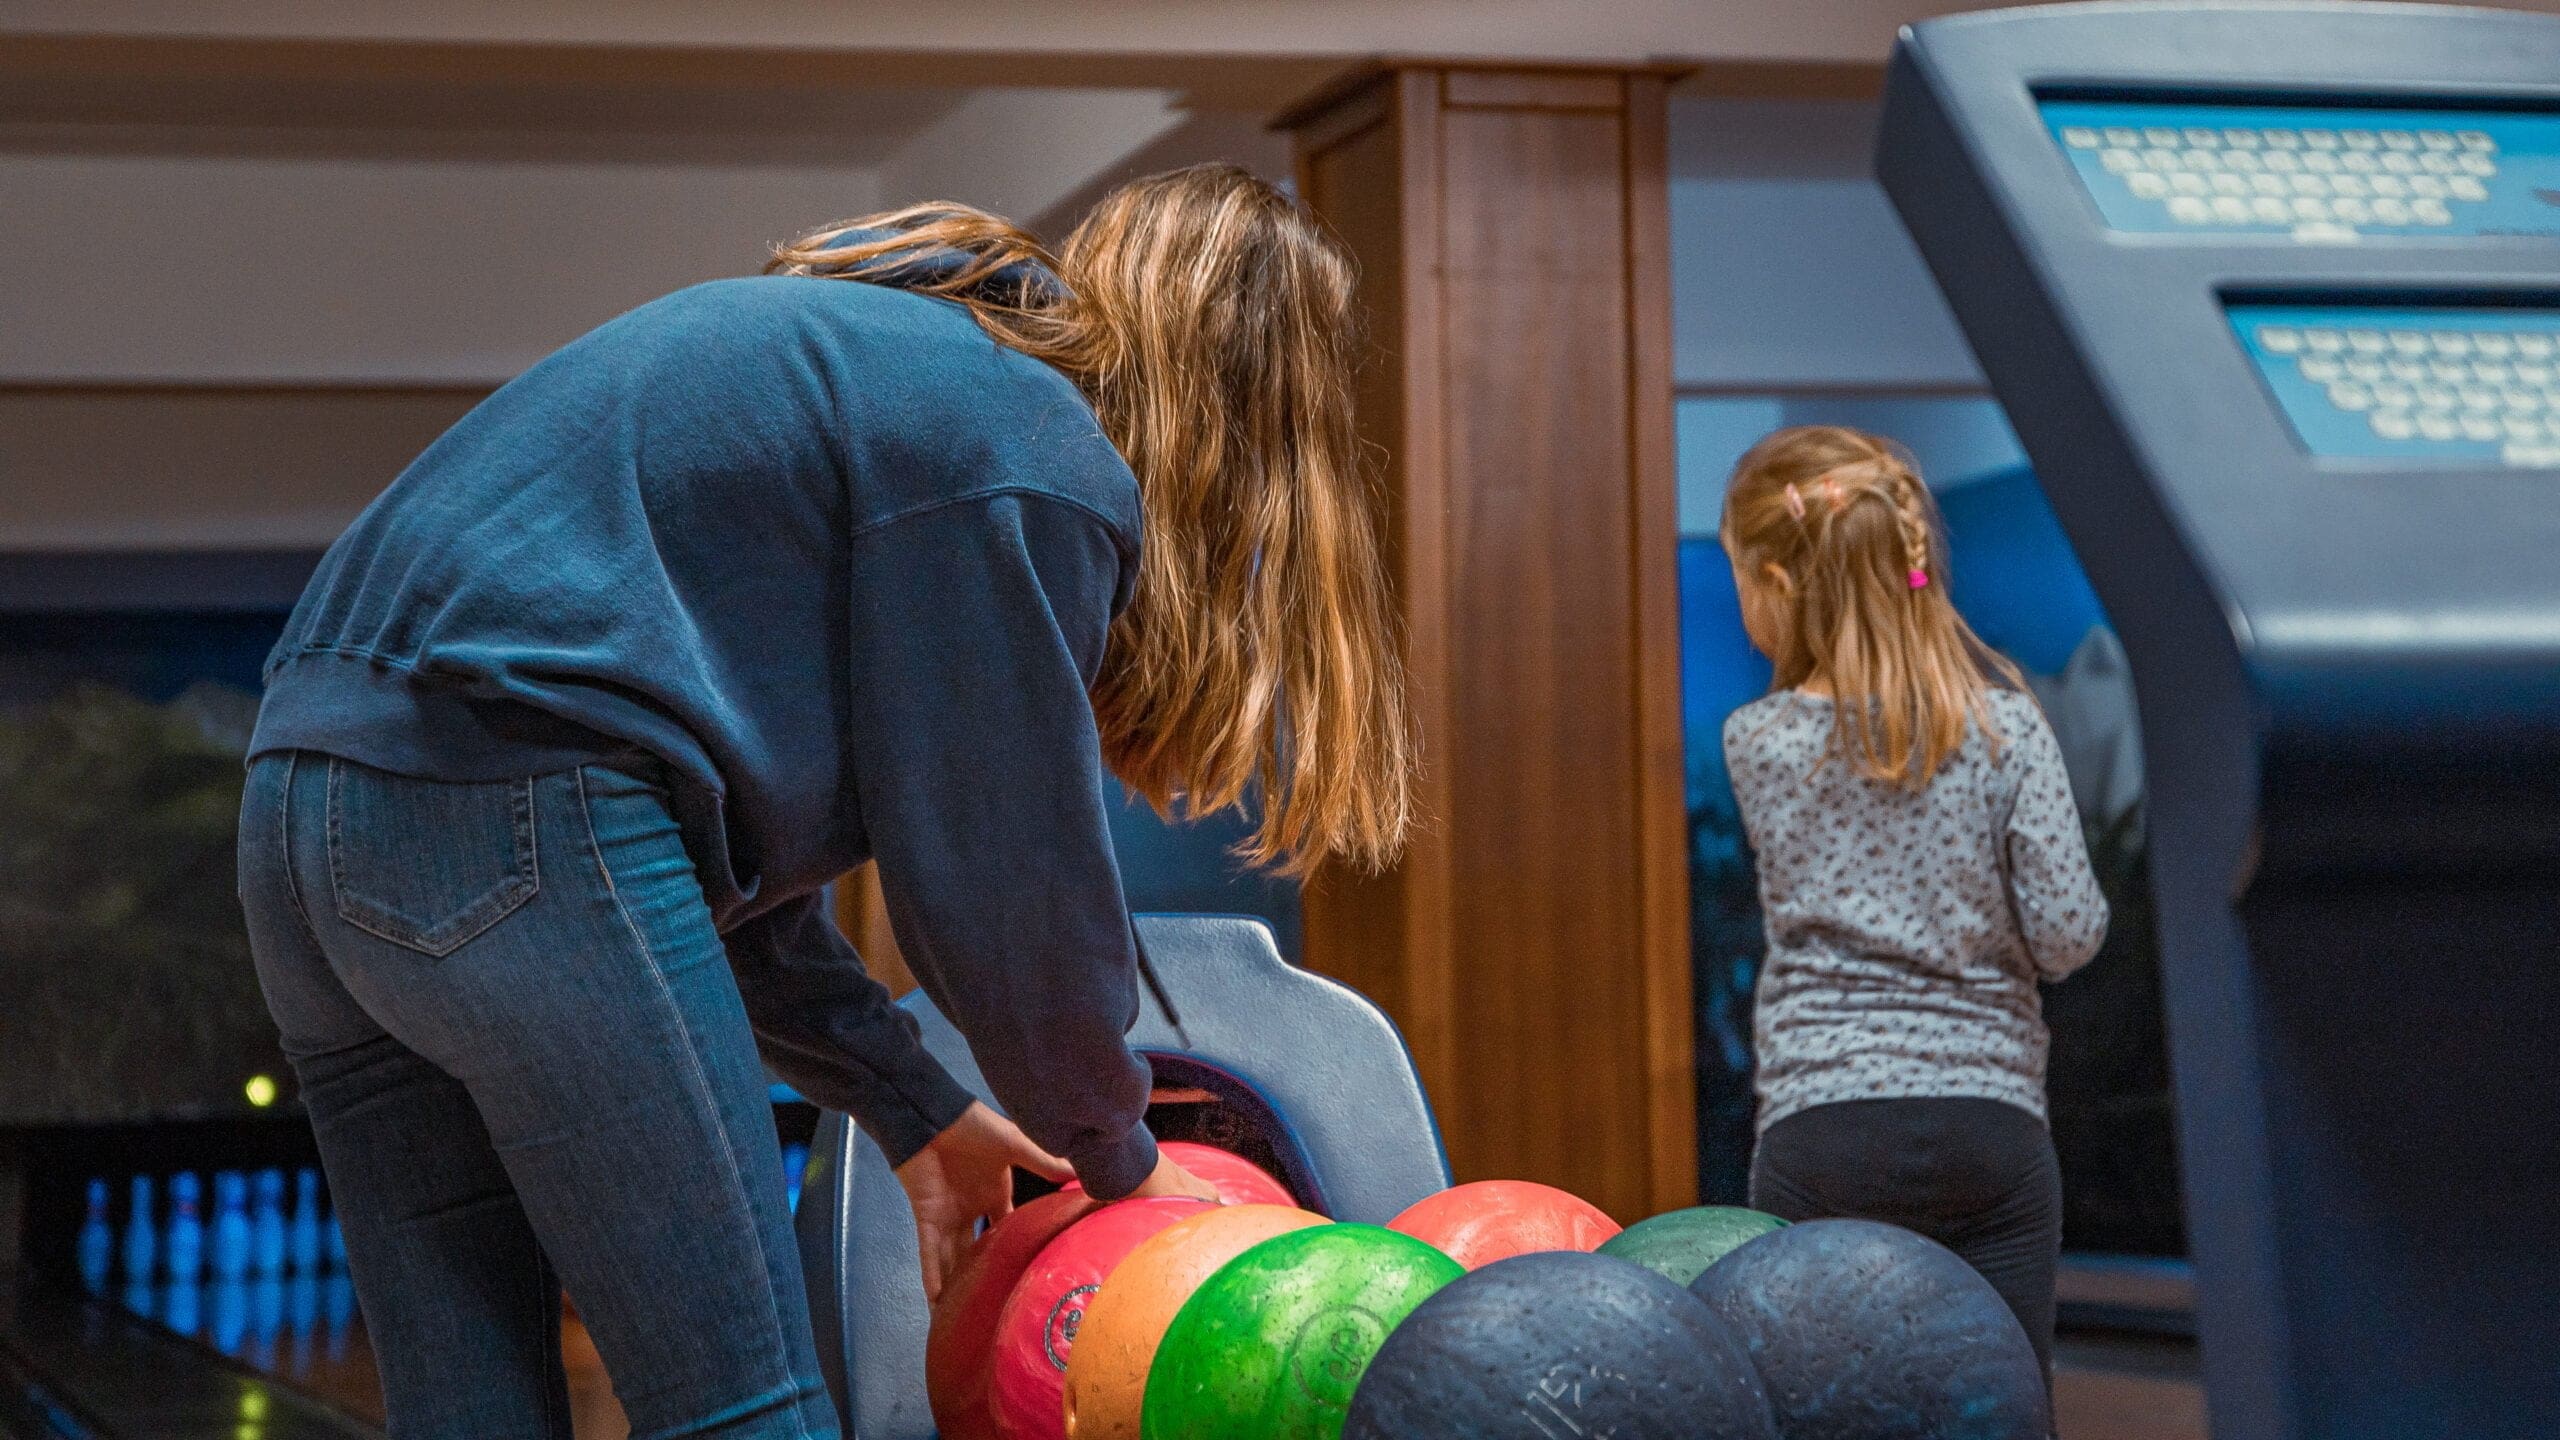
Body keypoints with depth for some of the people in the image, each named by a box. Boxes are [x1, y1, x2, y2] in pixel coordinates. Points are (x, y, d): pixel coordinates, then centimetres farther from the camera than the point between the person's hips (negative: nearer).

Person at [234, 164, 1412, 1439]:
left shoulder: (877, 352, 25)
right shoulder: (1033, 457, -4)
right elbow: (1005, 881, -1)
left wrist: (912, 1110, 29)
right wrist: (1119, 1160, 16)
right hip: (517, 813, -10)